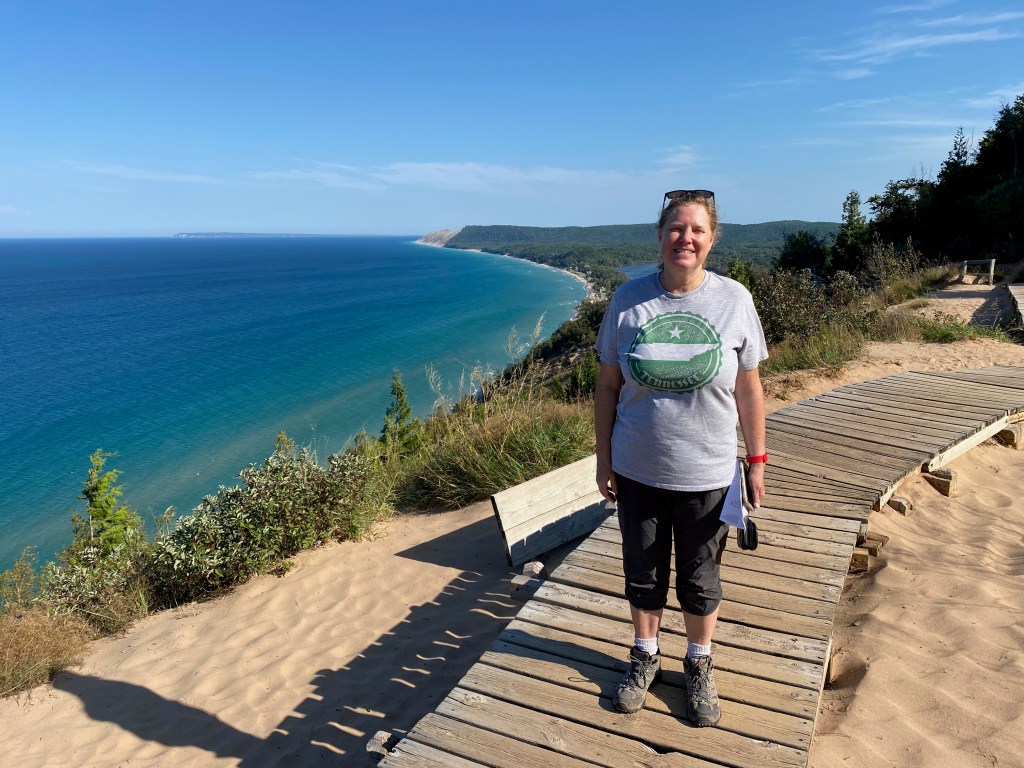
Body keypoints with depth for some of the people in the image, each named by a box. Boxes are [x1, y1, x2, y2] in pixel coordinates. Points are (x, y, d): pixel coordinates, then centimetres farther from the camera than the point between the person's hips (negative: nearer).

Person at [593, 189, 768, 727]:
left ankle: (699, 666, 42)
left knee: (700, 580, 17)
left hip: (706, 475, 0)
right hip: (638, 471, 1)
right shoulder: (629, 299, -7)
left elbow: (749, 389, -1)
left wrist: (757, 462, 1)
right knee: (643, 575, 18)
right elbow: (607, 385, -1)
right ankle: (645, 656, 43)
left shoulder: (734, 300, -7)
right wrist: (603, 460, -1)